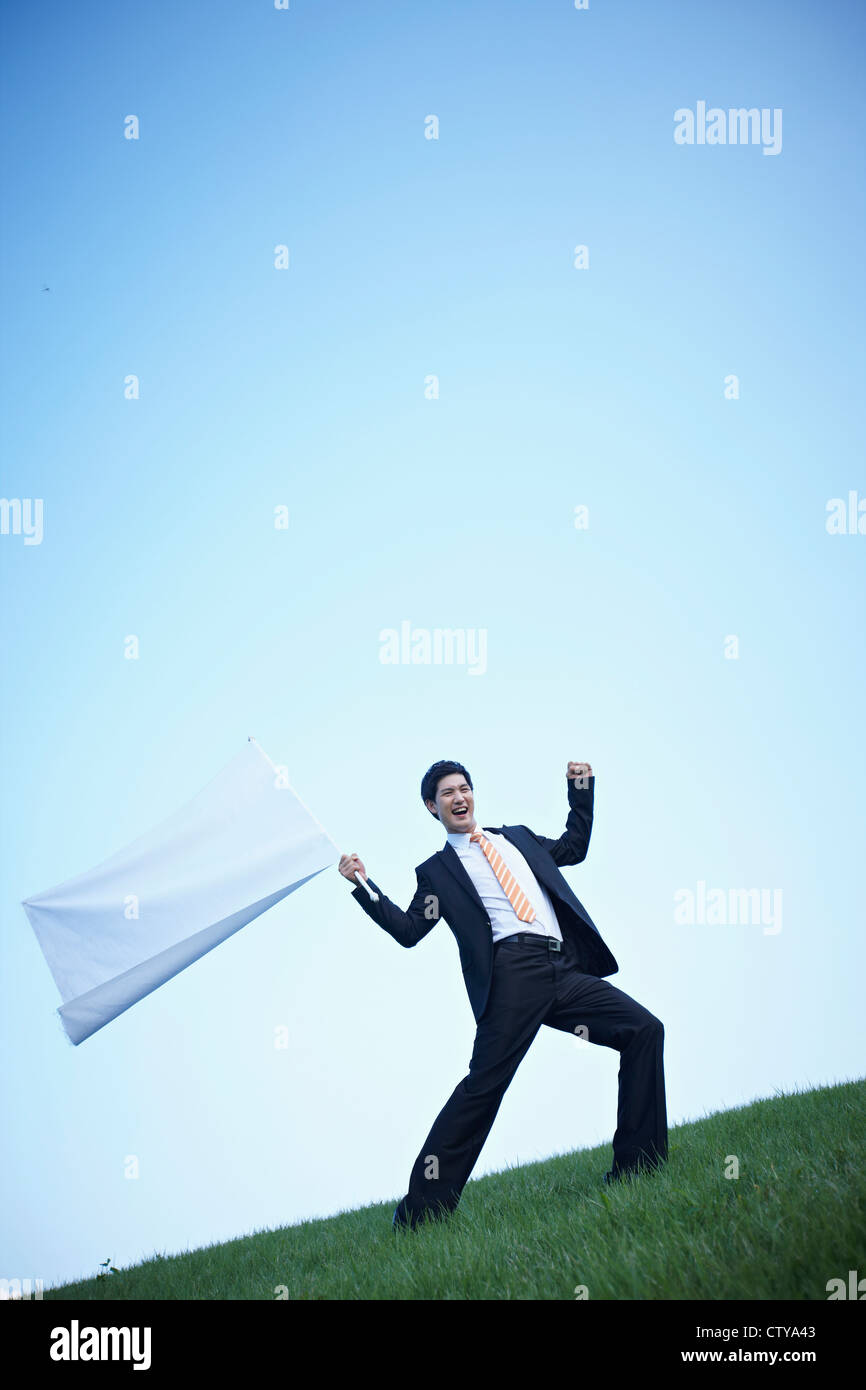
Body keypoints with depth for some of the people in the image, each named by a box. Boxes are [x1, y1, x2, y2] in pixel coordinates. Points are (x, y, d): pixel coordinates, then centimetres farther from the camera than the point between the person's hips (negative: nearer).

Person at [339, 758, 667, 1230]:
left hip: (565, 974, 5)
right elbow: (408, 930, 5)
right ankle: (421, 1209, -11)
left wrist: (581, 788, 32)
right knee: (484, 1084, -16)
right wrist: (363, 886, -4)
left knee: (644, 1030, -5)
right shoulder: (436, 870, 14)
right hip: (513, 974, -5)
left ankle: (638, 1164, 2)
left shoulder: (517, 836, 28)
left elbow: (574, 847, 38)